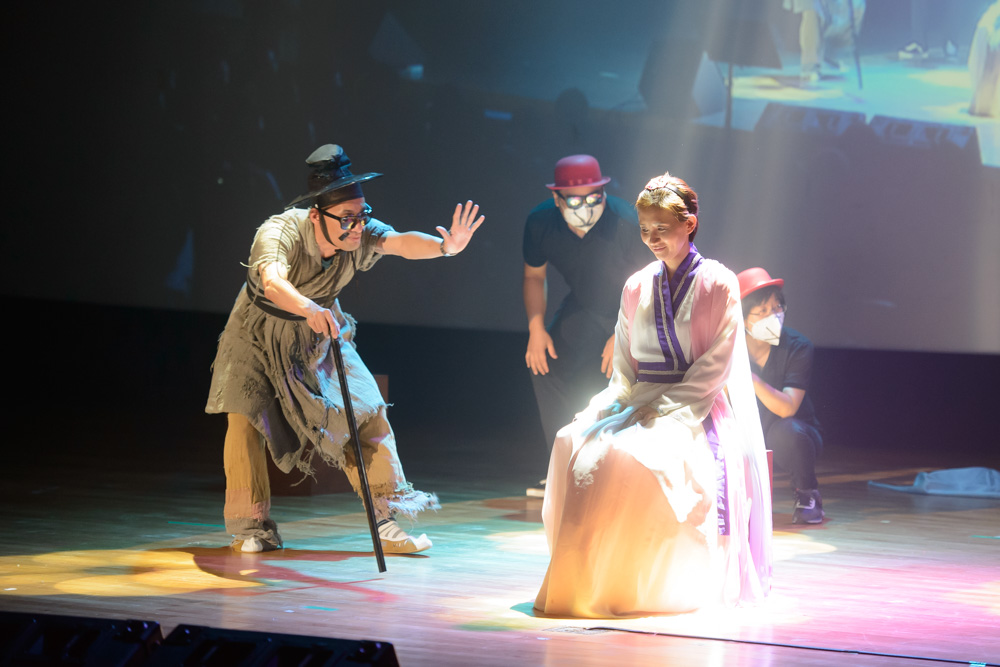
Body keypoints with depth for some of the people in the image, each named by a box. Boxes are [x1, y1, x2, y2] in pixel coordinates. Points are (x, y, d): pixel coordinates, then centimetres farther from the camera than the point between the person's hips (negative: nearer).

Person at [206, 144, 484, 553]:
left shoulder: (360, 235, -23)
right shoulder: (279, 232, -35)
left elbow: (399, 243, -42)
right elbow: (272, 281, -54)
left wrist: (444, 246, -63)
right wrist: (309, 310, -74)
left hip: (321, 330, 4)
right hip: (261, 331, -3)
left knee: (367, 412, -5)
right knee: (246, 416, -13)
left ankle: (386, 520, 3)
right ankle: (251, 527, 3)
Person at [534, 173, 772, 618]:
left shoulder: (717, 285, -2)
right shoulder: (637, 288, 15)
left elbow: (716, 366, -8)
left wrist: (658, 408, -15)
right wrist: (620, 401, -4)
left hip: (697, 409, -5)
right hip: (642, 402, 5)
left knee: (636, 455, -35)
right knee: (575, 444, -24)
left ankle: (638, 584, -24)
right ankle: (577, 576, -22)